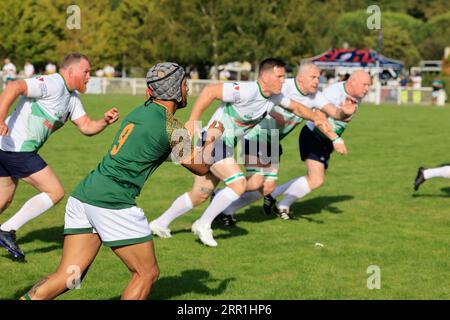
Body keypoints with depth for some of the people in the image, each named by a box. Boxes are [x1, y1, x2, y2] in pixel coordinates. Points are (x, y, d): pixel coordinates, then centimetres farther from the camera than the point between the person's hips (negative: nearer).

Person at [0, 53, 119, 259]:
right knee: (55, 192, -5)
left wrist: (105, 121, -9)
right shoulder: (53, 85, -16)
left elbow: (86, 127, 11)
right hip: (18, 148, -10)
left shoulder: (72, 98, 15)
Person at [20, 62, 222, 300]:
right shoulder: (172, 127, -5)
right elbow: (201, 167, 5)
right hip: (112, 203, -8)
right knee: (147, 273, 7)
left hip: (83, 194, 8)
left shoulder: (140, 111, 18)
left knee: (67, 276, 6)